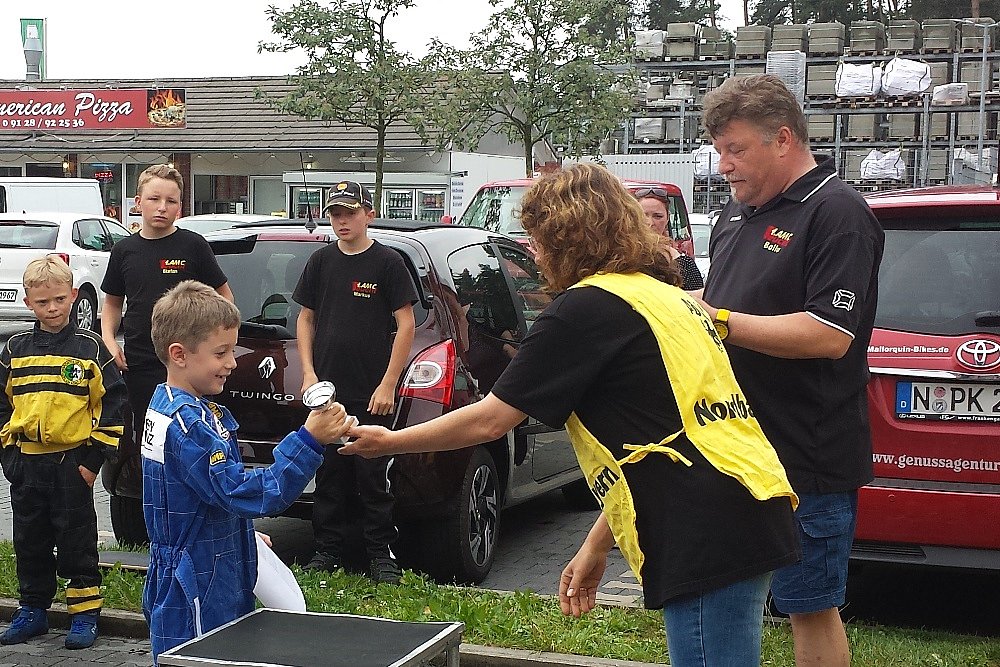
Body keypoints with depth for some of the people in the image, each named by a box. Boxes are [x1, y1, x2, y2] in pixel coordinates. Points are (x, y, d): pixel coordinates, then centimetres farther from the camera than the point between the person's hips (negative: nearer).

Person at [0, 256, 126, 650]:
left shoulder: (90, 348, -5)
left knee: (76, 541, 3)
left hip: (72, 462, -4)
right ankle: (32, 611, 25)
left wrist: (94, 459, -8)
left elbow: (113, 404, -5)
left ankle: (85, 615, 12)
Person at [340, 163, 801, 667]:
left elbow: (489, 421, -4)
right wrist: (597, 545, 25)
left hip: (708, 537, -9)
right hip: (746, 518, 9)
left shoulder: (585, 308, -8)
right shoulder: (665, 294, 20)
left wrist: (389, 441, 11)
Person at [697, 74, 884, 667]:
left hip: (806, 462, -8)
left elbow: (829, 335, -24)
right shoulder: (739, 212, 14)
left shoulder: (838, 214, -14)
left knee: (811, 610, 4)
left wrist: (720, 321, -20)